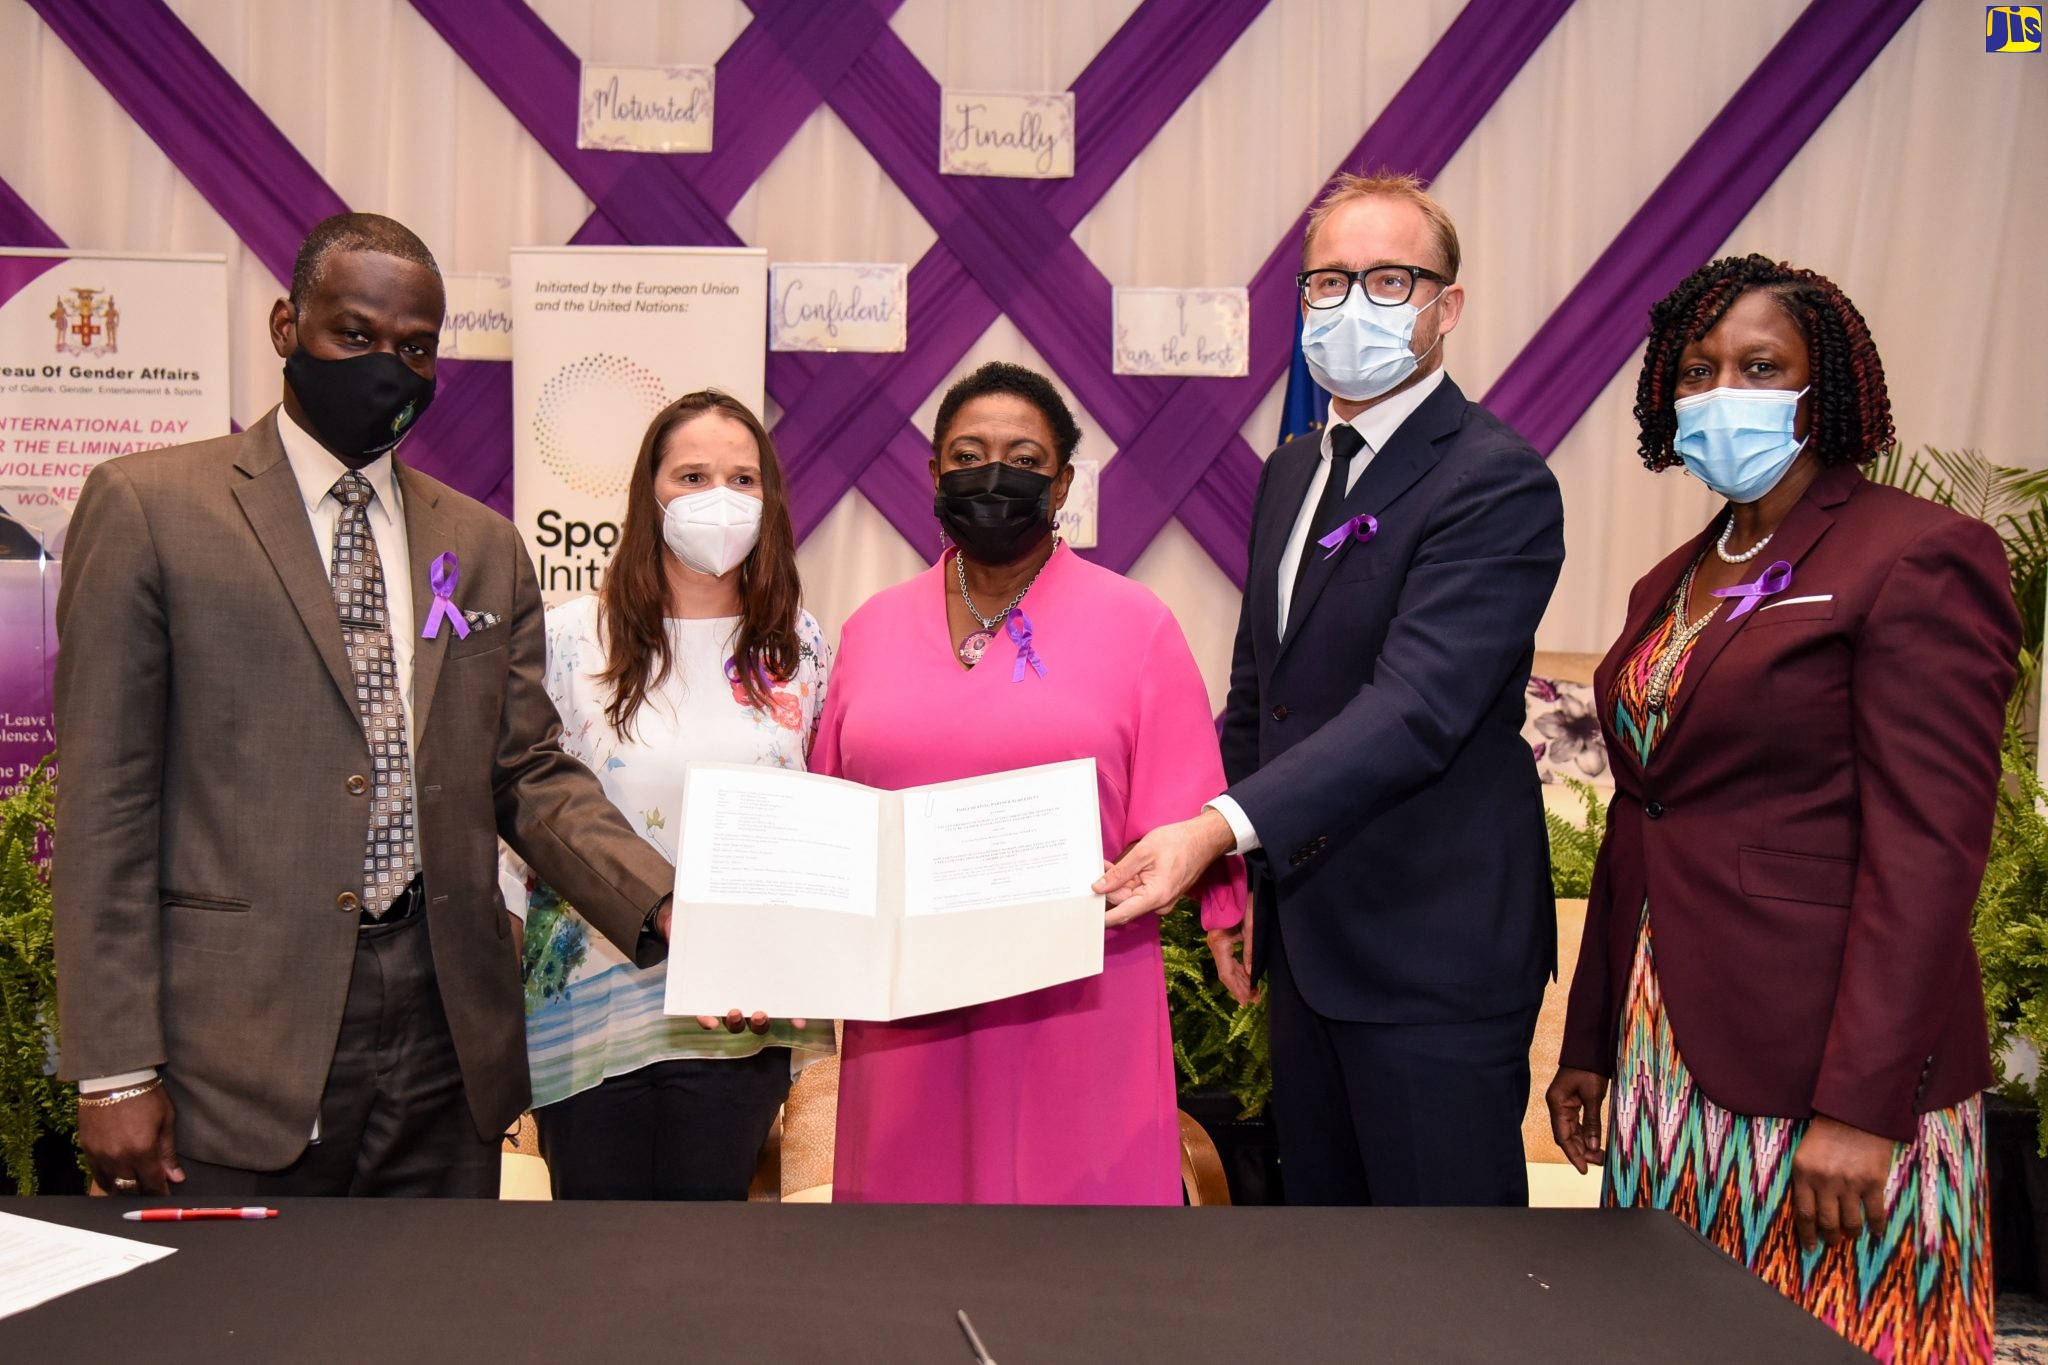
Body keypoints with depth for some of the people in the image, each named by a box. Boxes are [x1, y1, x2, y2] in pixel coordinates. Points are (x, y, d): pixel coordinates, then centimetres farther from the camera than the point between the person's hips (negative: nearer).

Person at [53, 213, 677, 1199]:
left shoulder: (484, 545, 11)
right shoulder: (147, 507, -1)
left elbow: (529, 777, 9)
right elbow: (106, 800, -4)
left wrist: (662, 906, -8)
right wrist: (116, 1071, -8)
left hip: (447, 1042, 4)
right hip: (242, 1045, -3)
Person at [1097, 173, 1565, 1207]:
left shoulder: (1497, 482, -15)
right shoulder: (1290, 472, 12)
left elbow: (1416, 708, -26)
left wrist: (1219, 830, -36)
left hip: (1433, 948, -8)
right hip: (1306, 935, 8)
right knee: (1319, 1202, 20)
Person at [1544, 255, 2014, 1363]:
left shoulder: (1920, 557, -9)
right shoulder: (1671, 585, 14)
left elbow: (1926, 851, -16)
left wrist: (1862, 1106, -19)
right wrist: (1588, 1044, 16)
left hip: (1818, 1076, -7)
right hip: (1671, 1059, 7)